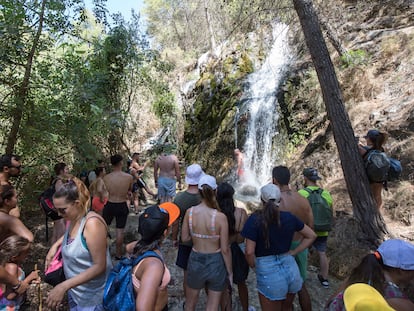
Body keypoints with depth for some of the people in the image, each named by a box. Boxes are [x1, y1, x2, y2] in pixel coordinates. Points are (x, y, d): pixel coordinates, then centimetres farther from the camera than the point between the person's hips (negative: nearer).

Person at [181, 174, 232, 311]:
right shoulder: (220, 217, -22)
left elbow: (184, 238, -1)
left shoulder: (190, 212, -14)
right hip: (216, 263, -2)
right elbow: (225, 249, -14)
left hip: (195, 261, 2)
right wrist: (230, 271, 0)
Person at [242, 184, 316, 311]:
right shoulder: (289, 217, 0)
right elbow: (311, 236, 12)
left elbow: (249, 252, -17)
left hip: (268, 272, -4)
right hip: (291, 269, 5)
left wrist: (254, 266, 3)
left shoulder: (255, 219, -14)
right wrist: (293, 252, 10)